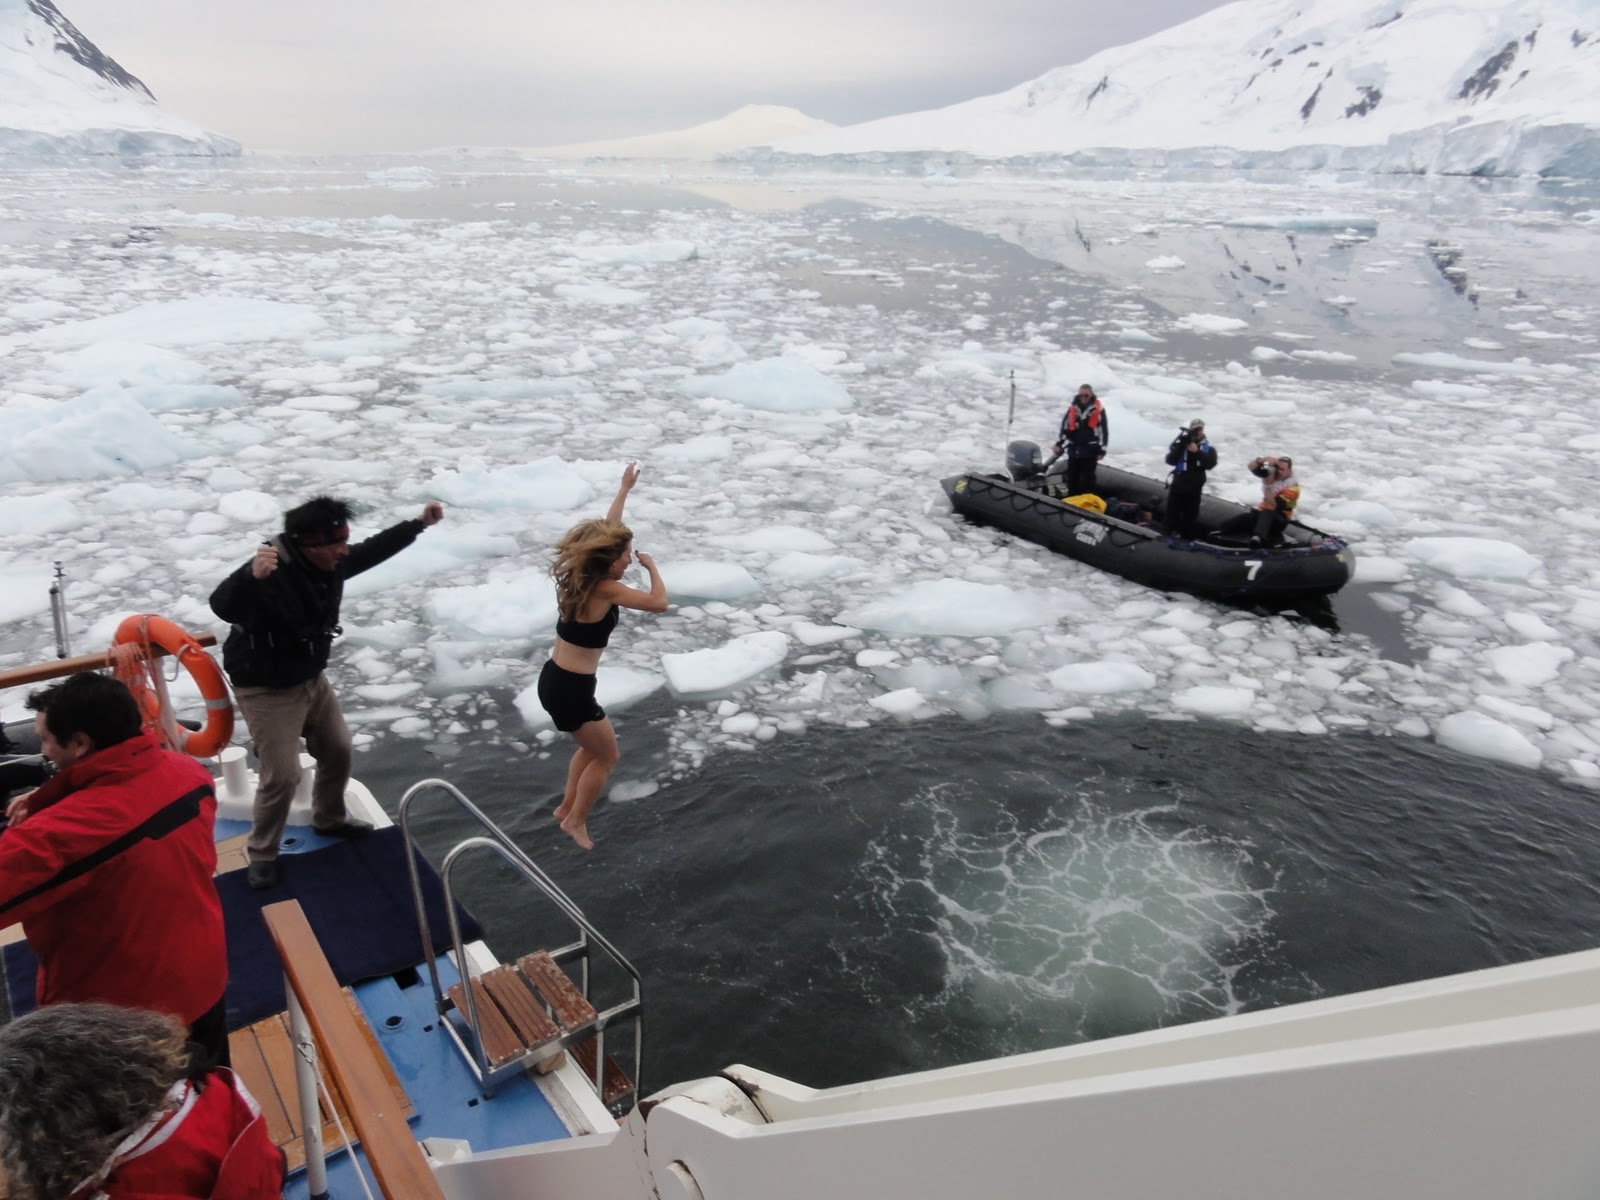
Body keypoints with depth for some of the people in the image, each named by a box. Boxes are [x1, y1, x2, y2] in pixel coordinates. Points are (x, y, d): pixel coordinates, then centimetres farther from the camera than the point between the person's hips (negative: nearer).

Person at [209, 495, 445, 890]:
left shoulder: (332, 563, -10)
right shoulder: (271, 574, -34)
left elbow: (374, 549, 8)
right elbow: (222, 605, -50)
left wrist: (420, 523, 6)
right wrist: (252, 576, -70)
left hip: (311, 679, 8)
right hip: (266, 691, -8)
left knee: (338, 751, 19)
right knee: (282, 775, -8)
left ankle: (330, 819, 45)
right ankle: (262, 853, 16)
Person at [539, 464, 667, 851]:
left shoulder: (583, 577, 4)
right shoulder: (604, 589, -21)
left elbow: (608, 526, 17)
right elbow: (659, 603, -24)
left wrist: (625, 488, 27)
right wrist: (652, 567, -7)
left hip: (555, 680, 9)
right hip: (570, 689, -9)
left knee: (593, 746, 28)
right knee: (607, 756, 12)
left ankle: (566, 806, 41)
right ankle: (575, 821, 25)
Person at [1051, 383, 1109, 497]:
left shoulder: (1098, 409, -4)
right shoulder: (1072, 408, 6)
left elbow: (1104, 430, -3)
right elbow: (1064, 427, 11)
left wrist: (1102, 450, -6)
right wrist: (1059, 443, 1)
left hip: (1090, 451, -4)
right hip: (1073, 450, 4)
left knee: (1087, 479, -1)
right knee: (1072, 479, 9)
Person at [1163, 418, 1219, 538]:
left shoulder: (1208, 448, 5)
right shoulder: (1181, 444, 3)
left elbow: (1210, 464, -12)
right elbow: (1170, 460, -10)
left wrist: (1197, 452, -22)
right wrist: (1181, 445, -20)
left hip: (1194, 488, 1)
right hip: (1178, 485, -1)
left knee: (1190, 515, 9)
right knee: (1171, 512, -2)